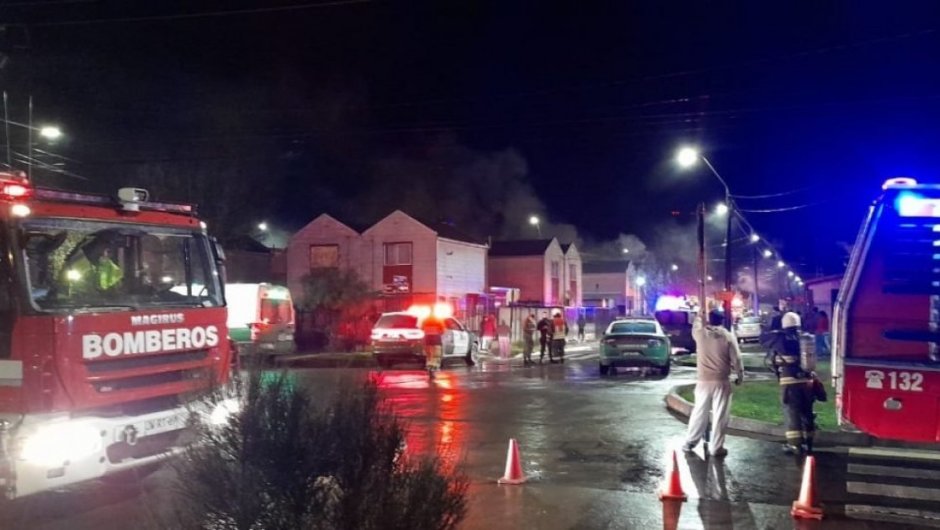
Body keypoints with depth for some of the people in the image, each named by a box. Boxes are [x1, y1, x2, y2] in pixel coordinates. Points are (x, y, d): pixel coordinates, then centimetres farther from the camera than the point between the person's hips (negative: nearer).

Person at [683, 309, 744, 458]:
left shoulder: (700, 333, -1)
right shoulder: (728, 336, -5)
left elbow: (696, 325, 24)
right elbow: (736, 359, -3)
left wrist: (701, 313, 35)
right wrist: (740, 376, 9)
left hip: (703, 380, 2)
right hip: (721, 381, -2)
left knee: (699, 412, 13)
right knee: (720, 415, 2)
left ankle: (690, 443, 18)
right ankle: (716, 448, 3)